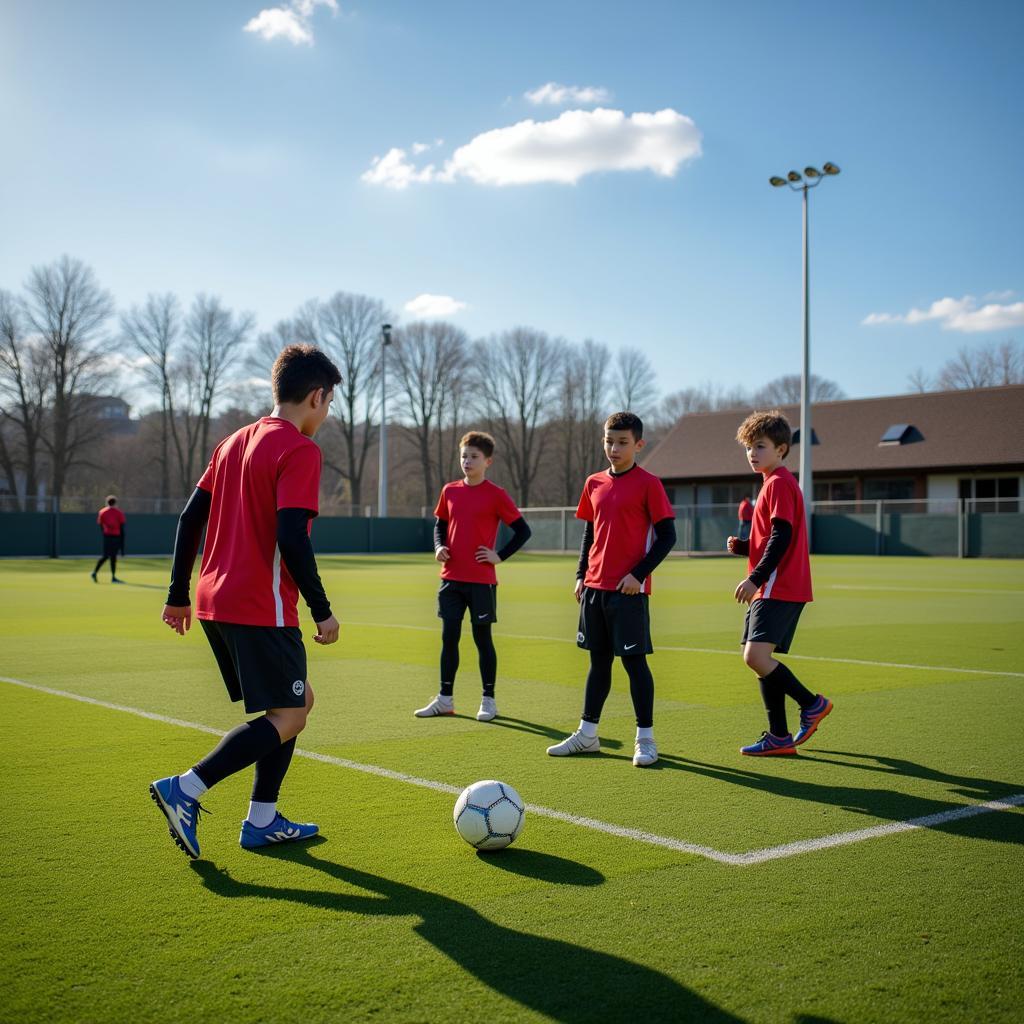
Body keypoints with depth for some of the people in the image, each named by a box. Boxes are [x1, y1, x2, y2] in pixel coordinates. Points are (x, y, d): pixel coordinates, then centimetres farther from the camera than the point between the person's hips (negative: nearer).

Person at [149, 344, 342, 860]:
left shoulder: (235, 441, 16)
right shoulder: (300, 450, -10)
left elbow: (190, 517, 15)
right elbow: (292, 538, -20)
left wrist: (178, 595, 19)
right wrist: (322, 610, -13)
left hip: (215, 602, 9)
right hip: (262, 608, -9)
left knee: (298, 699, 17)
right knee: (287, 717, -1)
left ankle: (262, 820, 17)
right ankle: (184, 789, -9)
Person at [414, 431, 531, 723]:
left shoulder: (495, 494, -6)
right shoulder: (450, 491, 7)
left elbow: (522, 530, -3)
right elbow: (440, 524, 19)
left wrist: (500, 556, -8)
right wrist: (439, 547, 0)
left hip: (481, 580, -4)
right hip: (451, 578, 5)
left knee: (482, 637, 2)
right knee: (449, 637, 8)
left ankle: (488, 700, 14)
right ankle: (445, 699, 18)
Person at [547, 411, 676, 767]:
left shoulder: (648, 484, -6)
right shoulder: (594, 483, 11)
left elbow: (667, 536, -7)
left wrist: (639, 574, -14)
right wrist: (581, 575, 10)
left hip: (628, 590, -6)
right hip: (594, 587, 6)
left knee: (634, 660, -2)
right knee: (598, 660, 13)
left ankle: (645, 738, 7)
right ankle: (587, 734, 21)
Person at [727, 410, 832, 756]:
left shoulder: (779, 482, -10)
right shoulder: (775, 483, 21)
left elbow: (781, 538, -19)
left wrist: (755, 578, -21)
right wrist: (741, 546, 9)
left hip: (779, 589, -10)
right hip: (772, 589, 10)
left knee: (755, 656, -19)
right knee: (760, 659, 9)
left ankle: (812, 703, -3)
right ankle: (779, 737, 13)